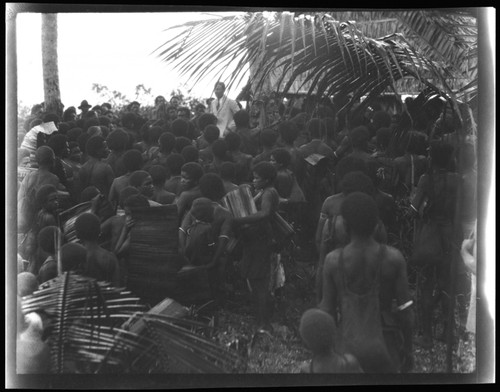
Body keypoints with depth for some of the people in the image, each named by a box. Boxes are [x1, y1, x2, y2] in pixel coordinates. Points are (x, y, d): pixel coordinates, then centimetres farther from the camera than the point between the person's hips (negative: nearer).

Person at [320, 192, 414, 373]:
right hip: (383, 349, 0)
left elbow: (328, 311, -3)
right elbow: (405, 310, -6)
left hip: (348, 347, 1)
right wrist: (407, 349, 9)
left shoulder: (333, 260, -10)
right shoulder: (393, 258, -10)